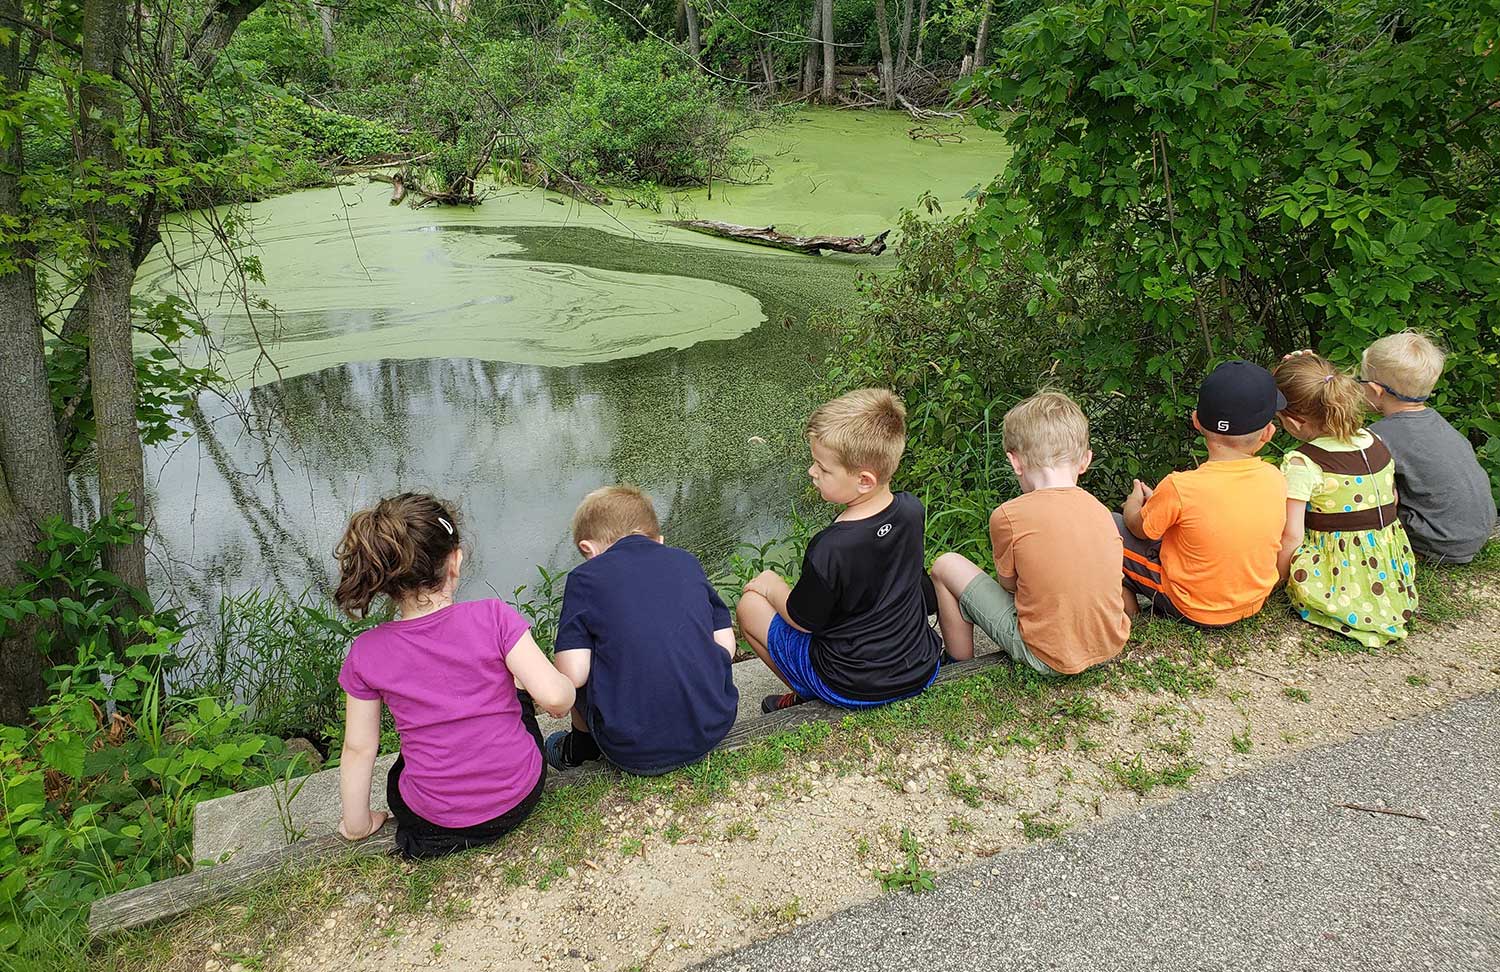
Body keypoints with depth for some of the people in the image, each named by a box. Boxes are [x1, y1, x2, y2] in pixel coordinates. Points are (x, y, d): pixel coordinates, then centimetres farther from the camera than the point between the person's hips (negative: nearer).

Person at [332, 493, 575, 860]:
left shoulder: (366, 654, -11)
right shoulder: (493, 618, -18)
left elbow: (359, 749, -4)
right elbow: (553, 695, -22)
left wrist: (357, 824, 11)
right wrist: (566, 700, 2)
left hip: (434, 816, 2)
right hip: (520, 799, -1)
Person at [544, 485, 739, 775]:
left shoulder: (585, 577, -4)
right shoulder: (687, 562, 7)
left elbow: (573, 675, -11)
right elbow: (726, 645, 7)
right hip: (713, 728, 4)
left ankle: (580, 747, 34)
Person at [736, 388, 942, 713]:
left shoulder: (829, 549, -31)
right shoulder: (911, 510, -11)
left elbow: (803, 621, -13)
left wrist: (772, 587, 7)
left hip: (853, 688, -6)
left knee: (750, 605, 8)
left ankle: (806, 696, 16)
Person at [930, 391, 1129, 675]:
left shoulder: (1008, 515, -15)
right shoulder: (1101, 511, -1)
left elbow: (1008, 584, 0)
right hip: (1111, 646, 6)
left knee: (946, 566, 5)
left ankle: (961, 665, 22)